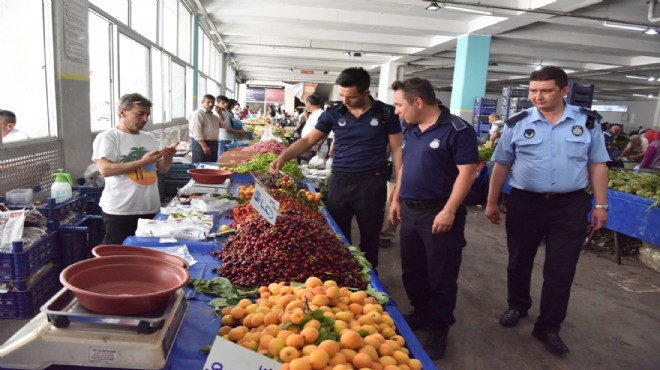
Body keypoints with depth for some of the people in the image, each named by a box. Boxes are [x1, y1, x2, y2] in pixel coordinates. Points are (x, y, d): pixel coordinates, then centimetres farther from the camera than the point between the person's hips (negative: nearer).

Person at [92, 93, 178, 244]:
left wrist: (168, 158, -5)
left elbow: (162, 169, 17)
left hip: (151, 209, 6)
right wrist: (142, 162, -22)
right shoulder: (107, 137, -5)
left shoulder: (150, 138, 12)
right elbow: (105, 169, -18)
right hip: (120, 211, -6)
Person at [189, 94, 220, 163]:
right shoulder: (197, 114, -10)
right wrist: (204, 146, -25)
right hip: (201, 144, -9)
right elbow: (196, 132, -19)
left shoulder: (212, 115, 18)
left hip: (213, 144, 9)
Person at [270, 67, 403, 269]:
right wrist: (283, 157, -11)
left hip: (371, 182, -2)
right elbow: (308, 140, 4)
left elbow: (397, 150, -1)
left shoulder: (386, 113, -4)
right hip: (339, 181, 2)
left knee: (370, 235, 12)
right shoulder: (333, 114, 1)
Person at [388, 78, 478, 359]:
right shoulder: (411, 131, 10)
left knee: (441, 276, 5)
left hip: (438, 214, -7)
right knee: (412, 270, 17)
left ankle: (439, 328, 23)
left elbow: (467, 172, -18)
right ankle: (421, 314, 37)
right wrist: (396, 199, 15)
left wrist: (449, 211, -21)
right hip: (410, 210, 8)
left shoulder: (457, 130, -15)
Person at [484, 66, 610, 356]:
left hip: (570, 206, 0)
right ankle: (518, 307, 38)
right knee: (519, 261, 14)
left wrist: (600, 205, 2)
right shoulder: (517, 124, -2)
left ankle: (548, 328, 20)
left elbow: (597, 165, 5)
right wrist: (492, 202, 3)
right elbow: (501, 166, 2)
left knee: (560, 270, 5)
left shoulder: (587, 122, 0)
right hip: (525, 203, 0)